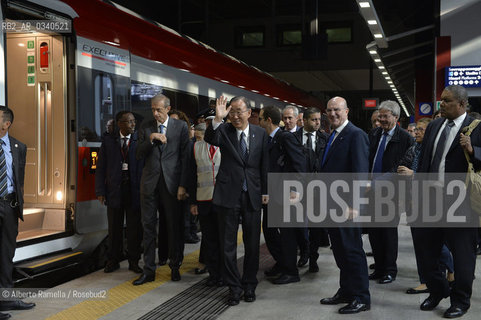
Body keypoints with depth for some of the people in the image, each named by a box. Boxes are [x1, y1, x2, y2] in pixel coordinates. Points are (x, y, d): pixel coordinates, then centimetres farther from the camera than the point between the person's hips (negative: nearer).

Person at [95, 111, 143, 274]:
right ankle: (113, 260, 24)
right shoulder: (108, 141, 4)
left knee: (134, 228, 6)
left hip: (134, 189, -1)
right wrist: (100, 191, -4)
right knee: (114, 228, 11)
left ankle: (133, 261, 19)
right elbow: (100, 167, 4)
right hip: (114, 189, 1)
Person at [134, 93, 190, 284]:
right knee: (148, 226, 4)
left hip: (172, 182, -2)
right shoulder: (145, 128, 9)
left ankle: (175, 267, 21)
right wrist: (151, 139, -12)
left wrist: (182, 185, -7)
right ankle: (148, 270, 12)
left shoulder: (181, 127, 1)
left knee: (174, 226, 6)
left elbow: (185, 157, -1)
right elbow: (139, 155, 4)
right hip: (150, 183, 2)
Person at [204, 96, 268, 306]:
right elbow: (210, 139, -23)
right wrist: (218, 119, -37)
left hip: (252, 195, 2)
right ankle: (234, 286, 17)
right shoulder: (224, 130, -1)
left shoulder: (260, 133, 5)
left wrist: (265, 191, 7)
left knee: (252, 244, 10)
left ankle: (249, 285, 26)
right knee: (228, 244, 4)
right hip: (229, 194, -1)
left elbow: (264, 164, 9)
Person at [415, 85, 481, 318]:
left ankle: (460, 301, 25)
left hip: (460, 203, -6)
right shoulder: (434, 126, 10)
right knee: (427, 250, 14)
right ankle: (437, 291, 36)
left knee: (462, 253, 7)